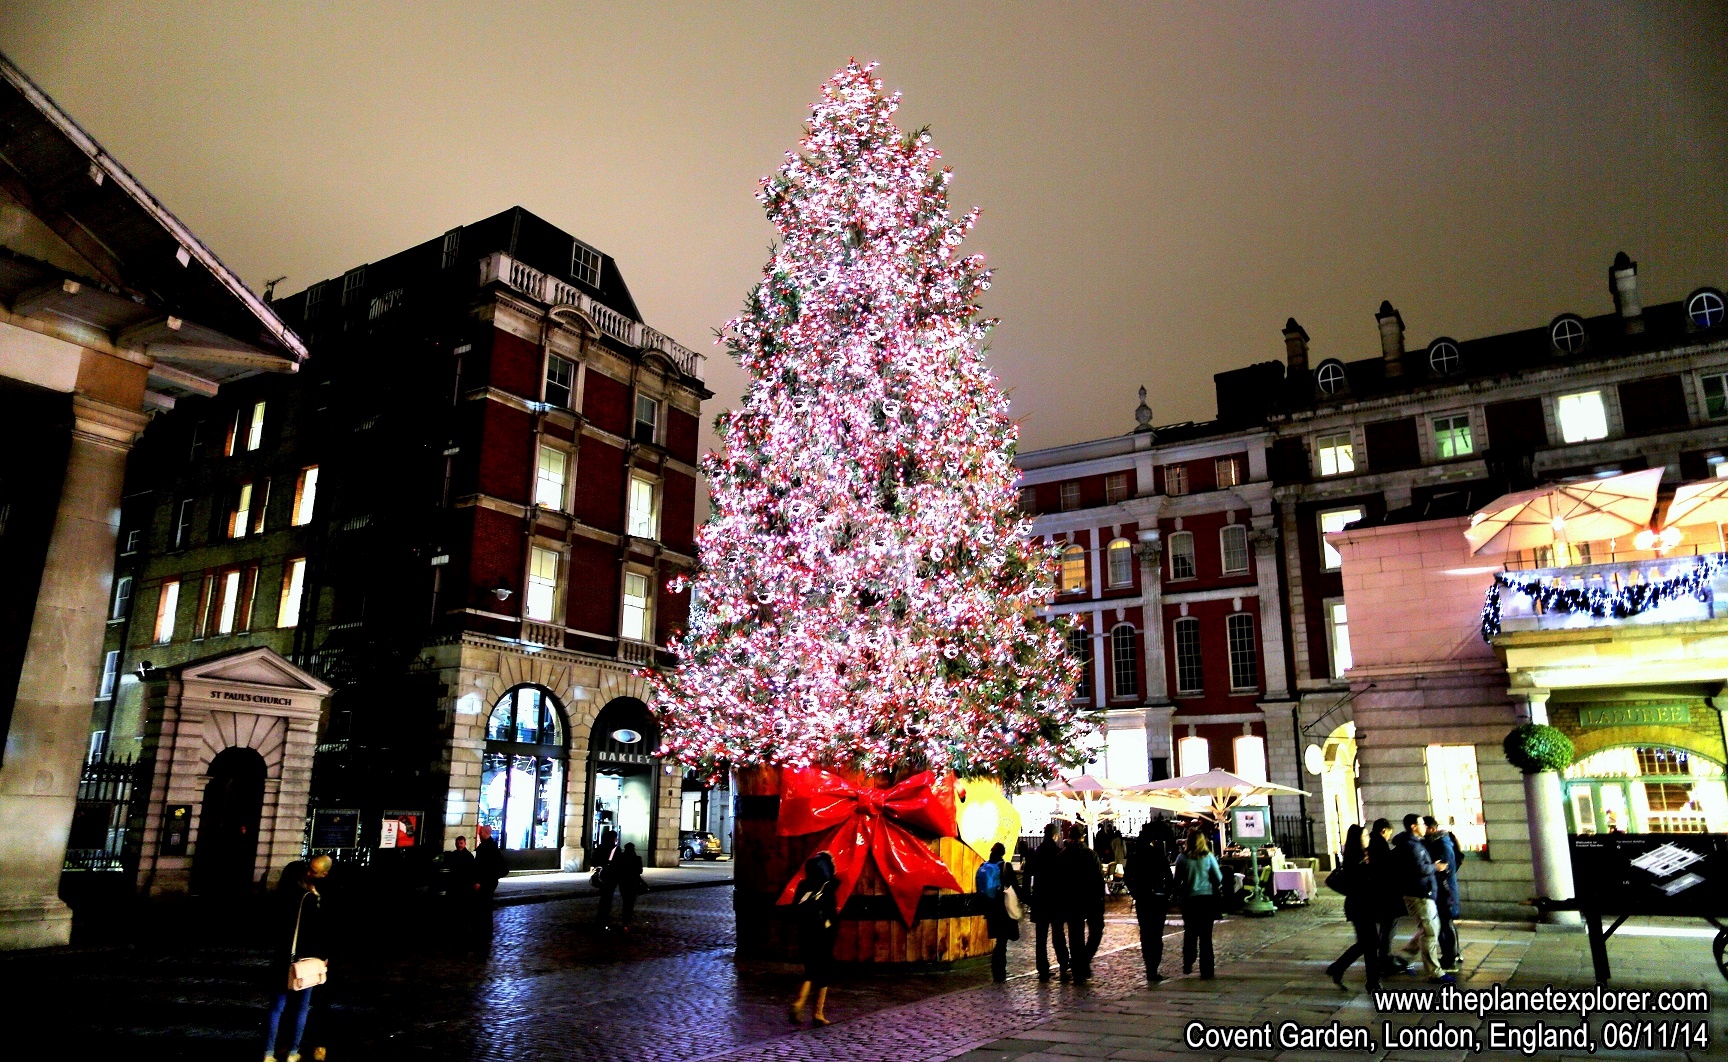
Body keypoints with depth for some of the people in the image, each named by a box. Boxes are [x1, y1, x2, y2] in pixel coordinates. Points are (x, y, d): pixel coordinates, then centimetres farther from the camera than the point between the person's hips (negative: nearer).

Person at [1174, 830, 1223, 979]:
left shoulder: (1182, 858, -5)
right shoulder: (1209, 857, -5)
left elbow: (1177, 880, -2)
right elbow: (1219, 878, -2)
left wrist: (1177, 895, 11)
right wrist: (1218, 892, 15)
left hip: (1189, 899, 0)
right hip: (1207, 898, 0)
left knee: (1190, 933, 16)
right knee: (1206, 935, 5)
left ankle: (1187, 965, 19)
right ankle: (1206, 971, 4)